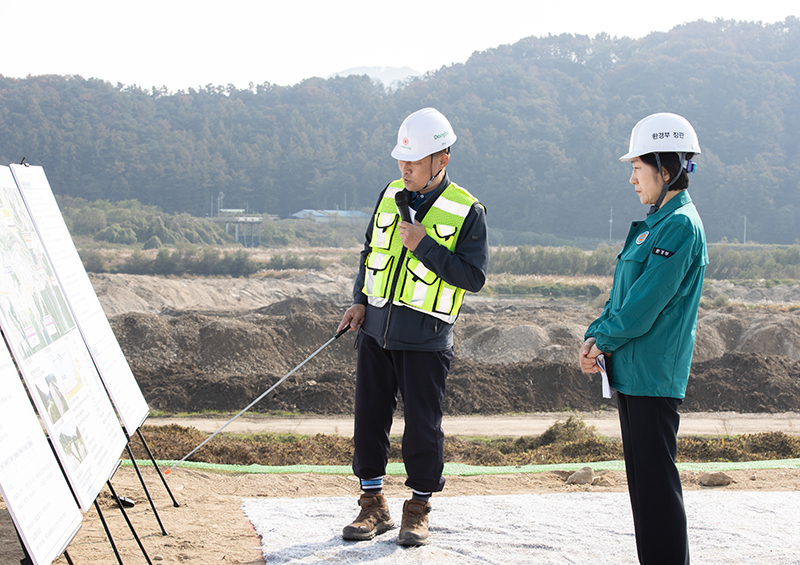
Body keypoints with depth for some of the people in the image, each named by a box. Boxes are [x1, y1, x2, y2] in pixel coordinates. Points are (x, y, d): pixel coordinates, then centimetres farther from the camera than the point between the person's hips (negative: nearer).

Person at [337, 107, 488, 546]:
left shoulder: (467, 212, -7)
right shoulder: (390, 195, 8)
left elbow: (474, 276, -12)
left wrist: (424, 245, -19)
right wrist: (360, 300, 6)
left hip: (426, 339, -5)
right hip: (376, 329, 5)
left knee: (423, 425, 1)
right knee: (369, 415, 6)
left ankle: (418, 510, 16)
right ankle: (373, 505, 18)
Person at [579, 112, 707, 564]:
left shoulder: (680, 226, -15)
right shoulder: (658, 222, 16)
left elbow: (643, 306, -19)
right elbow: (623, 294, 18)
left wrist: (603, 341, -7)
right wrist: (596, 336, 3)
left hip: (654, 375, -10)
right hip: (632, 373, 10)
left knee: (657, 480, -6)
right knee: (642, 477, 15)